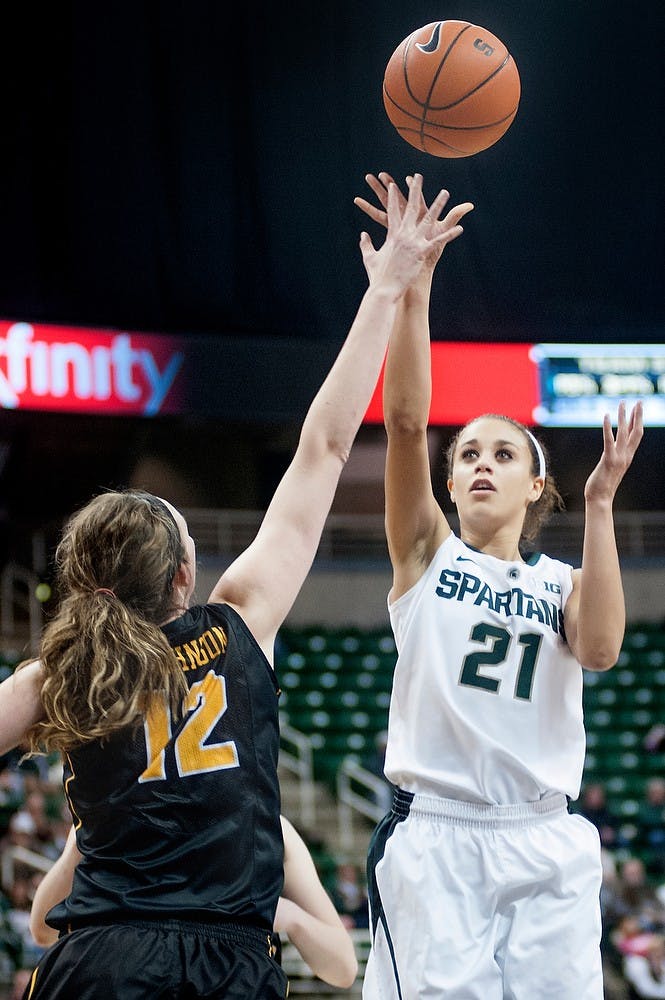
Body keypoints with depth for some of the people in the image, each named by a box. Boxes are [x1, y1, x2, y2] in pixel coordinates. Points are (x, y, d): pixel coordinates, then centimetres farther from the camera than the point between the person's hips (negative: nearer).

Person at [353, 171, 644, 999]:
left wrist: (599, 505, -7)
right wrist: (413, 284, -14)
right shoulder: (428, 556, 11)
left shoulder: (562, 583, 15)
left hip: (544, 845, 2)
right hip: (434, 836, -2)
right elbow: (405, 421, -4)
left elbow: (601, 647, -9)